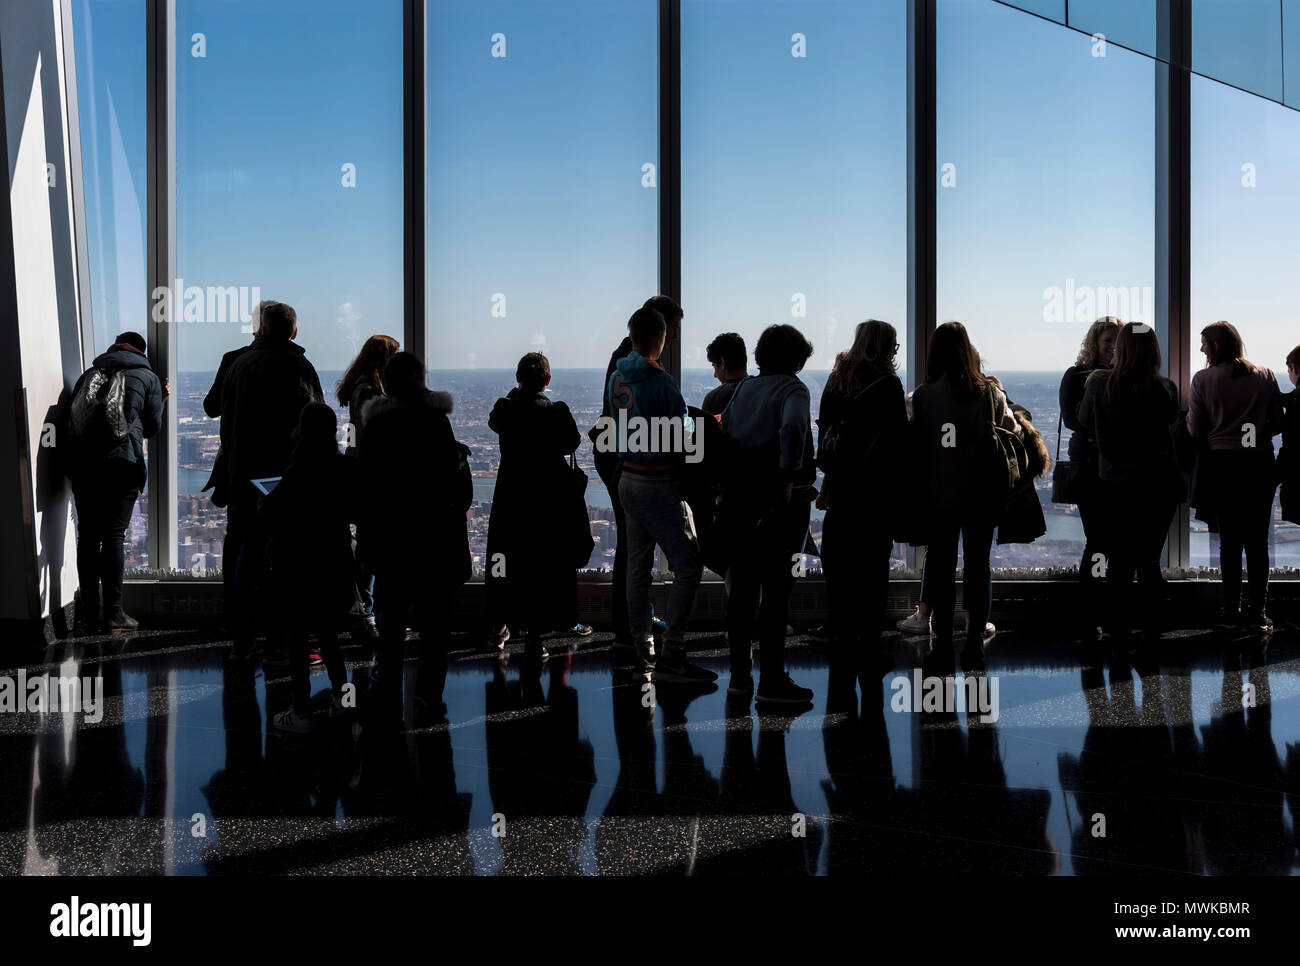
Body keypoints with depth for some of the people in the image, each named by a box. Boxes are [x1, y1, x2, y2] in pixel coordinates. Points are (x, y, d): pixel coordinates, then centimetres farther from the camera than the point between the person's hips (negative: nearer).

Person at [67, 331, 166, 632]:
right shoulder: (148, 378, 10)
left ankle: (89, 612, 9)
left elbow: (73, 417, 20)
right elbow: (152, 427, 14)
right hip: (121, 466, -3)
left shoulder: (90, 373, 20)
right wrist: (160, 400, 29)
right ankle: (112, 613, -1)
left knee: (88, 536, 8)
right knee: (114, 536, -1)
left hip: (81, 463, 3)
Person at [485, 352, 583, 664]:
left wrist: (517, 392, 18)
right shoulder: (557, 412, -14)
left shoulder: (504, 408, -7)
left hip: (510, 499, 3)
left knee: (506, 565, 19)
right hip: (550, 499, -3)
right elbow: (572, 443, 0)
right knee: (543, 566, 3)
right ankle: (534, 640, 1)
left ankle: (500, 626, 33)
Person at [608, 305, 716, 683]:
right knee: (688, 565, -6)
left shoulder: (617, 378, 6)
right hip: (659, 485, -8)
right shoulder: (661, 382, -18)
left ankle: (642, 652, 16)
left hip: (629, 479, 8)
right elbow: (680, 438, -12)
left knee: (638, 565, 12)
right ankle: (671, 655, -11)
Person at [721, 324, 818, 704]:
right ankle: (772, 681, -1)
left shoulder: (743, 388, 12)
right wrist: (790, 475, -22)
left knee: (742, 587, 12)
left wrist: (728, 485, 15)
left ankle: (739, 675, 19)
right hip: (779, 501, -6)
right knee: (777, 588, -3)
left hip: (739, 497, 6)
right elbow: (792, 427, -27)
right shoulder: (792, 388, -7)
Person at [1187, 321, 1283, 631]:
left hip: (1222, 464, -1)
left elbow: (1195, 429, -6)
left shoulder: (1203, 379, -8)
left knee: (1230, 538, 9)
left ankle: (1231, 608, 12)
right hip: (1260, 464, 1)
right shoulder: (1265, 376, -1)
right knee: (1258, 539, 5)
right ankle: (1258, 610, 4)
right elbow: (1277, 424, 3)